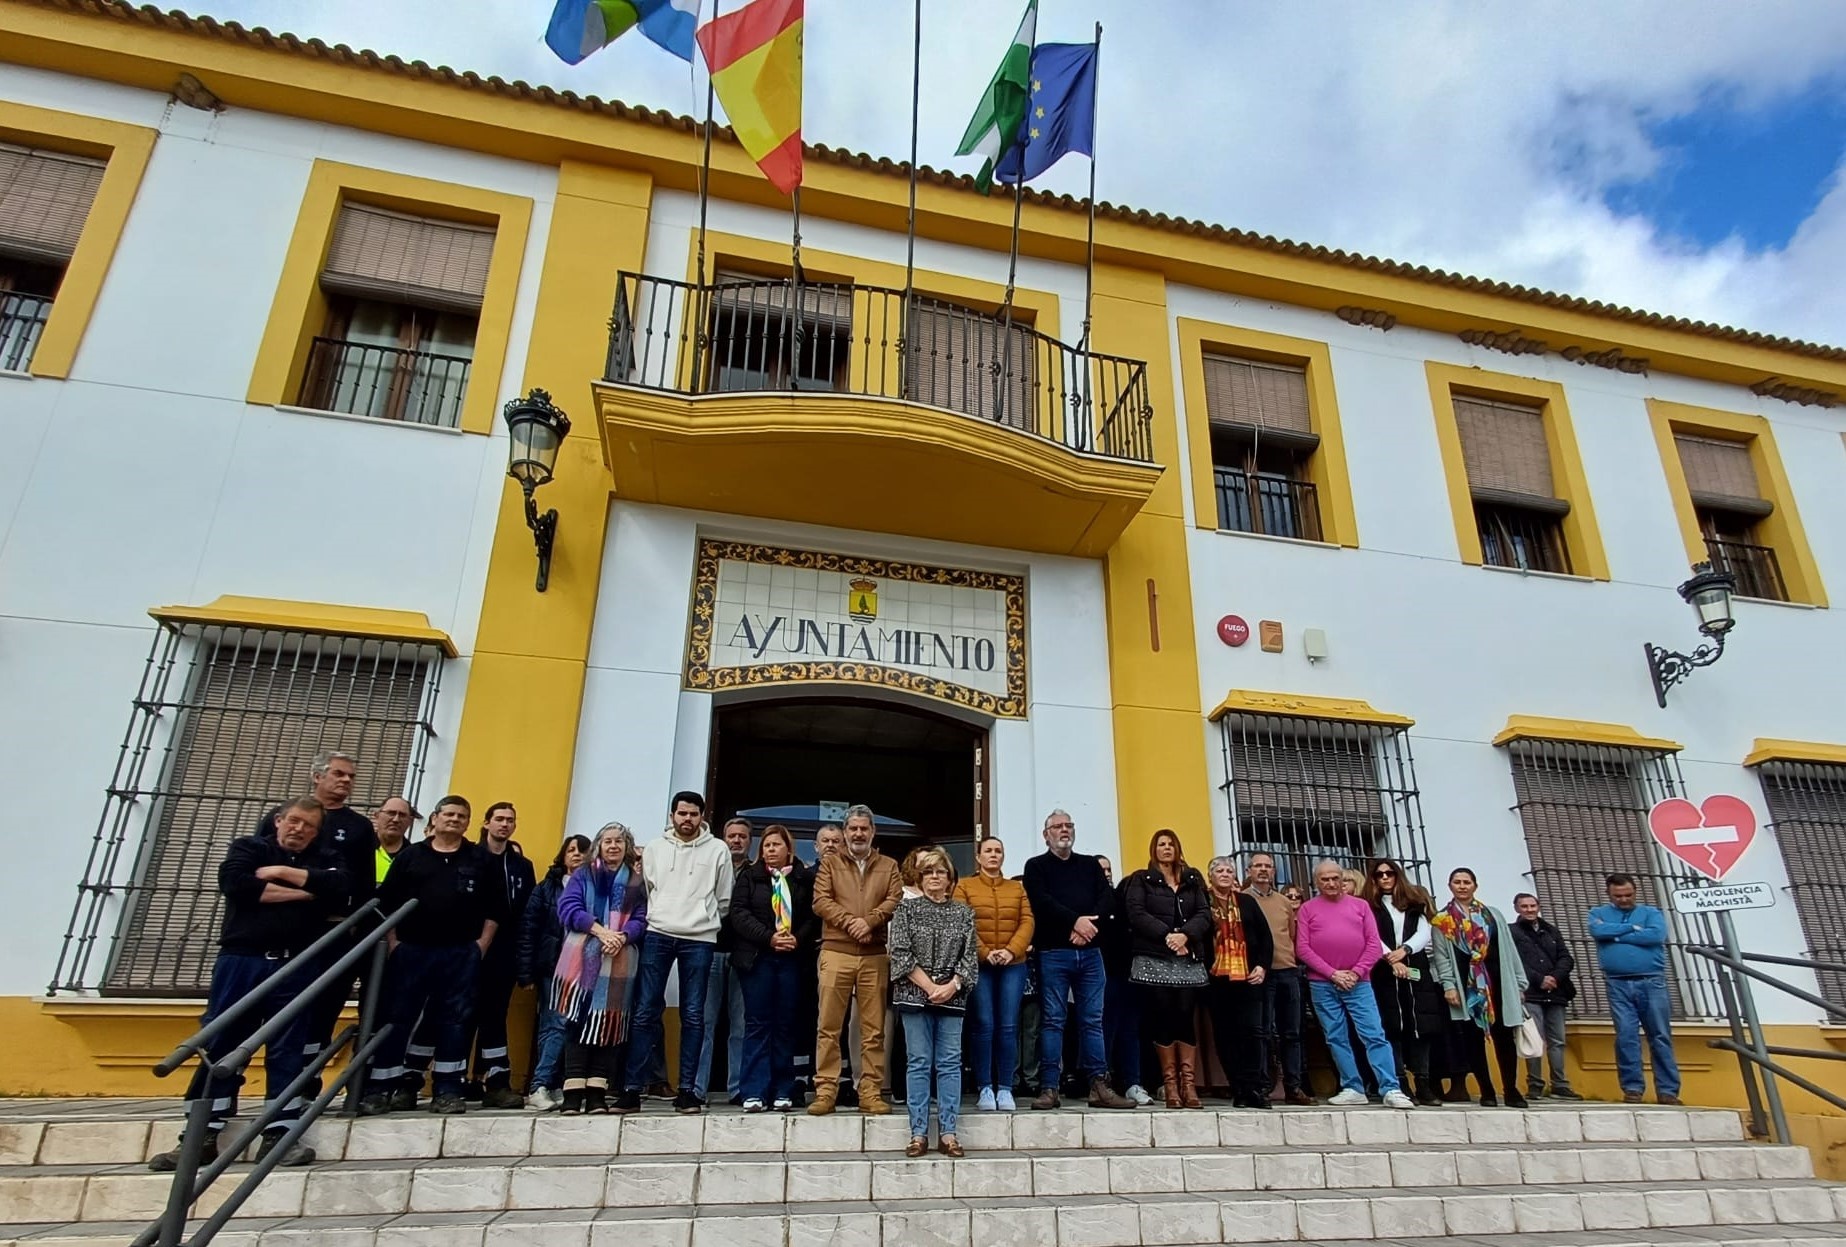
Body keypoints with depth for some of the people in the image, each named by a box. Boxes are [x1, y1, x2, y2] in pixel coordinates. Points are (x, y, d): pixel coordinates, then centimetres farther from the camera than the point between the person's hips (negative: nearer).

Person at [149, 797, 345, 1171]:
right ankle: (203, 1138, 10)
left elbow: (340, 887, -8)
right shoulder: (249, 847, 12)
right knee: (220, 1047, 2)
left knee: (287, 1051, -1)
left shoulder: (325, 860, 14)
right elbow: (234, 883, -9)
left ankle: (277, 1136, 3)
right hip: (240, 961, 0)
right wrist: (299, 892, -8)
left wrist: (283, 872, -7)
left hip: (294, 968, 0)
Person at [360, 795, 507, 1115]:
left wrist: (481, 945, -1)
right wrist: (392, 943, -2)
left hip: (460, 953, 0)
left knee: (453, 1021, 4)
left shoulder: (480, 859, 7)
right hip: (411, 950, 0)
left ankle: (447, 1091, 10)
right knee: (395, 1018, 2)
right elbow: (385, 901, 5)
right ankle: (379, 1089, 11)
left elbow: (494, 906, 6)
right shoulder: (411, 855, 7)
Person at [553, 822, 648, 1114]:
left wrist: (623, 937, -17)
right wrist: (598, 929, -16)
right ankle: (573, 1091, -3)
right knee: (578, 1021, -5)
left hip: (619, 964, 1)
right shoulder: (583, 875, 12)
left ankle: (597, 1092, 3)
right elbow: (568, 906, -2)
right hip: (582, 960, -1)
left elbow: (642, 919, 4)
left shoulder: (637, 881, 13)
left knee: (608, 1024, 0)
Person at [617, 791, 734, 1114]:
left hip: (699, 940, -1)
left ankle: (687, 1089, 8)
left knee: (693, 1015, 2)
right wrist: (653, 919, 12)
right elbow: (643, 892, 15)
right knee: (645, 1012, 0)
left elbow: (725, 900, 8)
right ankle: (632, 1089, 5)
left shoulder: (718, 849, 3)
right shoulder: (654, 848, 8)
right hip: (657, 935, 1)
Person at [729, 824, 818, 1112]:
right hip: (757, 957, -1)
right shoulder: (749, 876, 7)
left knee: (786, 1024, 4)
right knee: (757, 1023, 0)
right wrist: (769, 938, -13)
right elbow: (738, 912, -3)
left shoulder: (805, 878, 8)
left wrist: (798, 939, -13)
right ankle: (754, 1092, 2)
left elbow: (814, 915, 4)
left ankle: (782, 1092, 10)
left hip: (792, 958, 1)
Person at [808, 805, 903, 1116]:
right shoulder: (830, 862, 12)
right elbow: (821, 901, 0)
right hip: (835, 952, -1)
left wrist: (869, 921, -16)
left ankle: (871, 1093, 9)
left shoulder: (889, 866, 14)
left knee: (874, 1029, 3)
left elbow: (895, 901, 0)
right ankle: (826, 1091, 5)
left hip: (876, 955, 1)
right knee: (829, 1026, -1)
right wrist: (850, 922, -13)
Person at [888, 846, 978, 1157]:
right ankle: (919, 1133, 7)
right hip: (915, 994, -1)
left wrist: (951, 986, -11)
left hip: (952, 995, 2)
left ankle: (947, 1132, 8)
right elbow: (901, 953, -4)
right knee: (918, 1062, 1)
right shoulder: (907, 909, 3)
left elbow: (971, 956, 4)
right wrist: (929, 986, -11)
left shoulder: (963, 912, 8)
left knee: (950, 1063, 2)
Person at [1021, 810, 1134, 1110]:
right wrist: (1075, 920, -18)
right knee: (1052, 1019, -3)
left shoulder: (1090, 864, 18)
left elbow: (1108, 898, 4)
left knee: (1093, 1019, 4)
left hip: (1089, 951, 3)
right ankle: (1049, 1088, 0)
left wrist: (1088, 925, -12)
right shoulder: (1036, 866, 7)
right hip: (1053, 952, -3)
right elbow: (1041, 901, -8)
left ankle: (1099, 1086, 7)